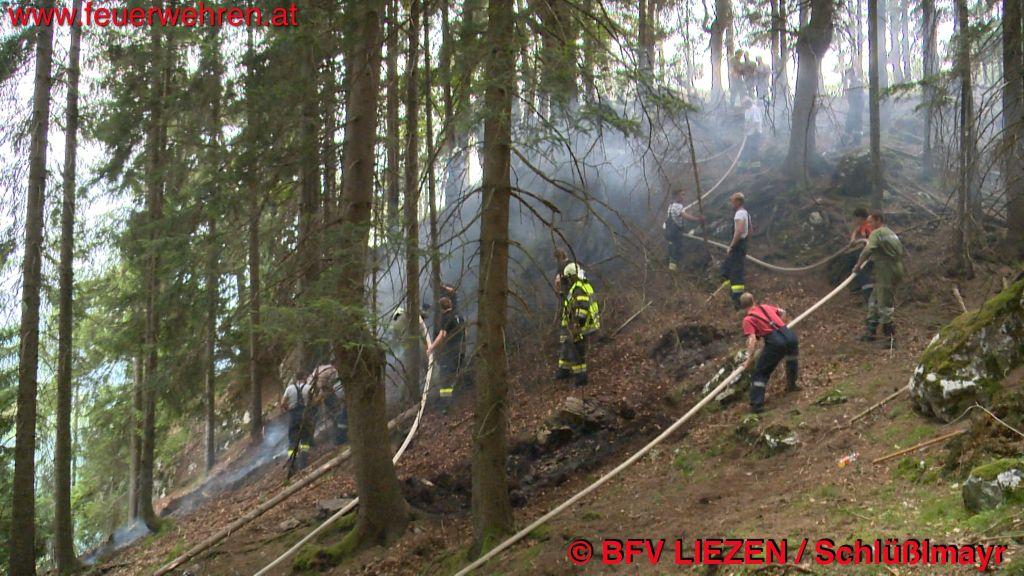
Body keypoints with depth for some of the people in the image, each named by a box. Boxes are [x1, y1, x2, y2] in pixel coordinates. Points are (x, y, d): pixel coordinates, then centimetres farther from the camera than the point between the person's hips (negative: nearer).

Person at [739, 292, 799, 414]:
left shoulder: (748, 319, 5)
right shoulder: (765, 307, 21)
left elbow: (752, 340, -7)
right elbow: (782, 312, 37)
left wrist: (749, 360, -4)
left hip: (775, 342, -5)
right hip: (789, 335, 5)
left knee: (760, 373, 5)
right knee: (792, 358, 39)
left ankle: (757, 405, -2)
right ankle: (792, 384, 54)